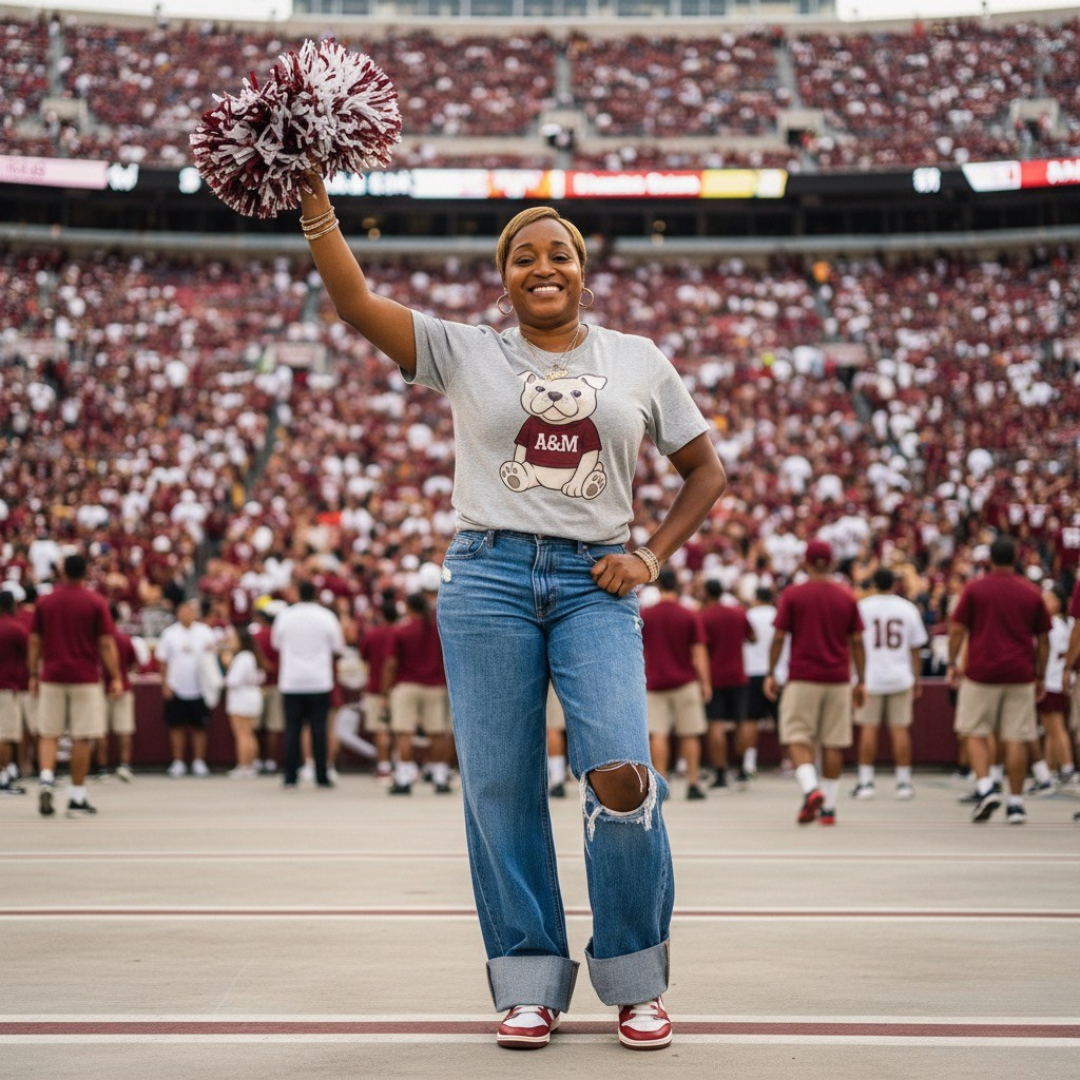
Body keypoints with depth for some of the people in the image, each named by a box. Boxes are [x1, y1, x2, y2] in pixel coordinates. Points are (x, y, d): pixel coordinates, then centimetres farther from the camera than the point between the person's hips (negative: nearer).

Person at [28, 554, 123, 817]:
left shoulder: (44, 602, 5)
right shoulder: (97, 603, -3)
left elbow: (35, 642, 6)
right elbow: (106, 644, -6)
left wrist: (34, 675, 14)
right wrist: (116, 678, -2)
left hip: (52, 677, 2)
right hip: (85, 678, -2)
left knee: (48, 734, 10)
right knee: (81, 738, 2)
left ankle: (45, 779, -14)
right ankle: (77, 798, 4)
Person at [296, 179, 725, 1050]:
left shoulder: (638, 361, 13)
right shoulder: (465, 354, 10)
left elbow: (705, 469, 19)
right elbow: (357, 303, -1)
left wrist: (652, 559, 6)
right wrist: (315, 201, -12)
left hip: (595, 585, 0)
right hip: (489, 577, 0)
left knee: (621, 773, -15)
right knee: (499, 784, -1)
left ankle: (637, 984, 3)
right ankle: (530, 986, 10)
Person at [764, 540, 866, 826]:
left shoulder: (792, 595, -3)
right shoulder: (846, 597, 5)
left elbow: (779, 637, -4)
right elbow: (857, 642, 6)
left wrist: (771, 674, 5)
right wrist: (861, 681, 11)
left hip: (803, 678, -3)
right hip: (838, 681, 3)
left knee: (797, 739, 2)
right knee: (833, 743, 6)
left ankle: (810, 789, -21)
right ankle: (828, 806, 8)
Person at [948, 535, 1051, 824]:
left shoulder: (974, 588, 0)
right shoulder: (1032, 592, 7)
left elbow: (957, 630, -3)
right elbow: (1043, 639, 9)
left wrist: (953, 664, 6)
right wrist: (1041, 676, 16)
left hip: (981, 673, -2)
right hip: (1020, 675, 2)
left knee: (976, 734, 9)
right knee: (1015, 739, 3)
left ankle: (985, 787, -10)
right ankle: (1015, 803, 4)